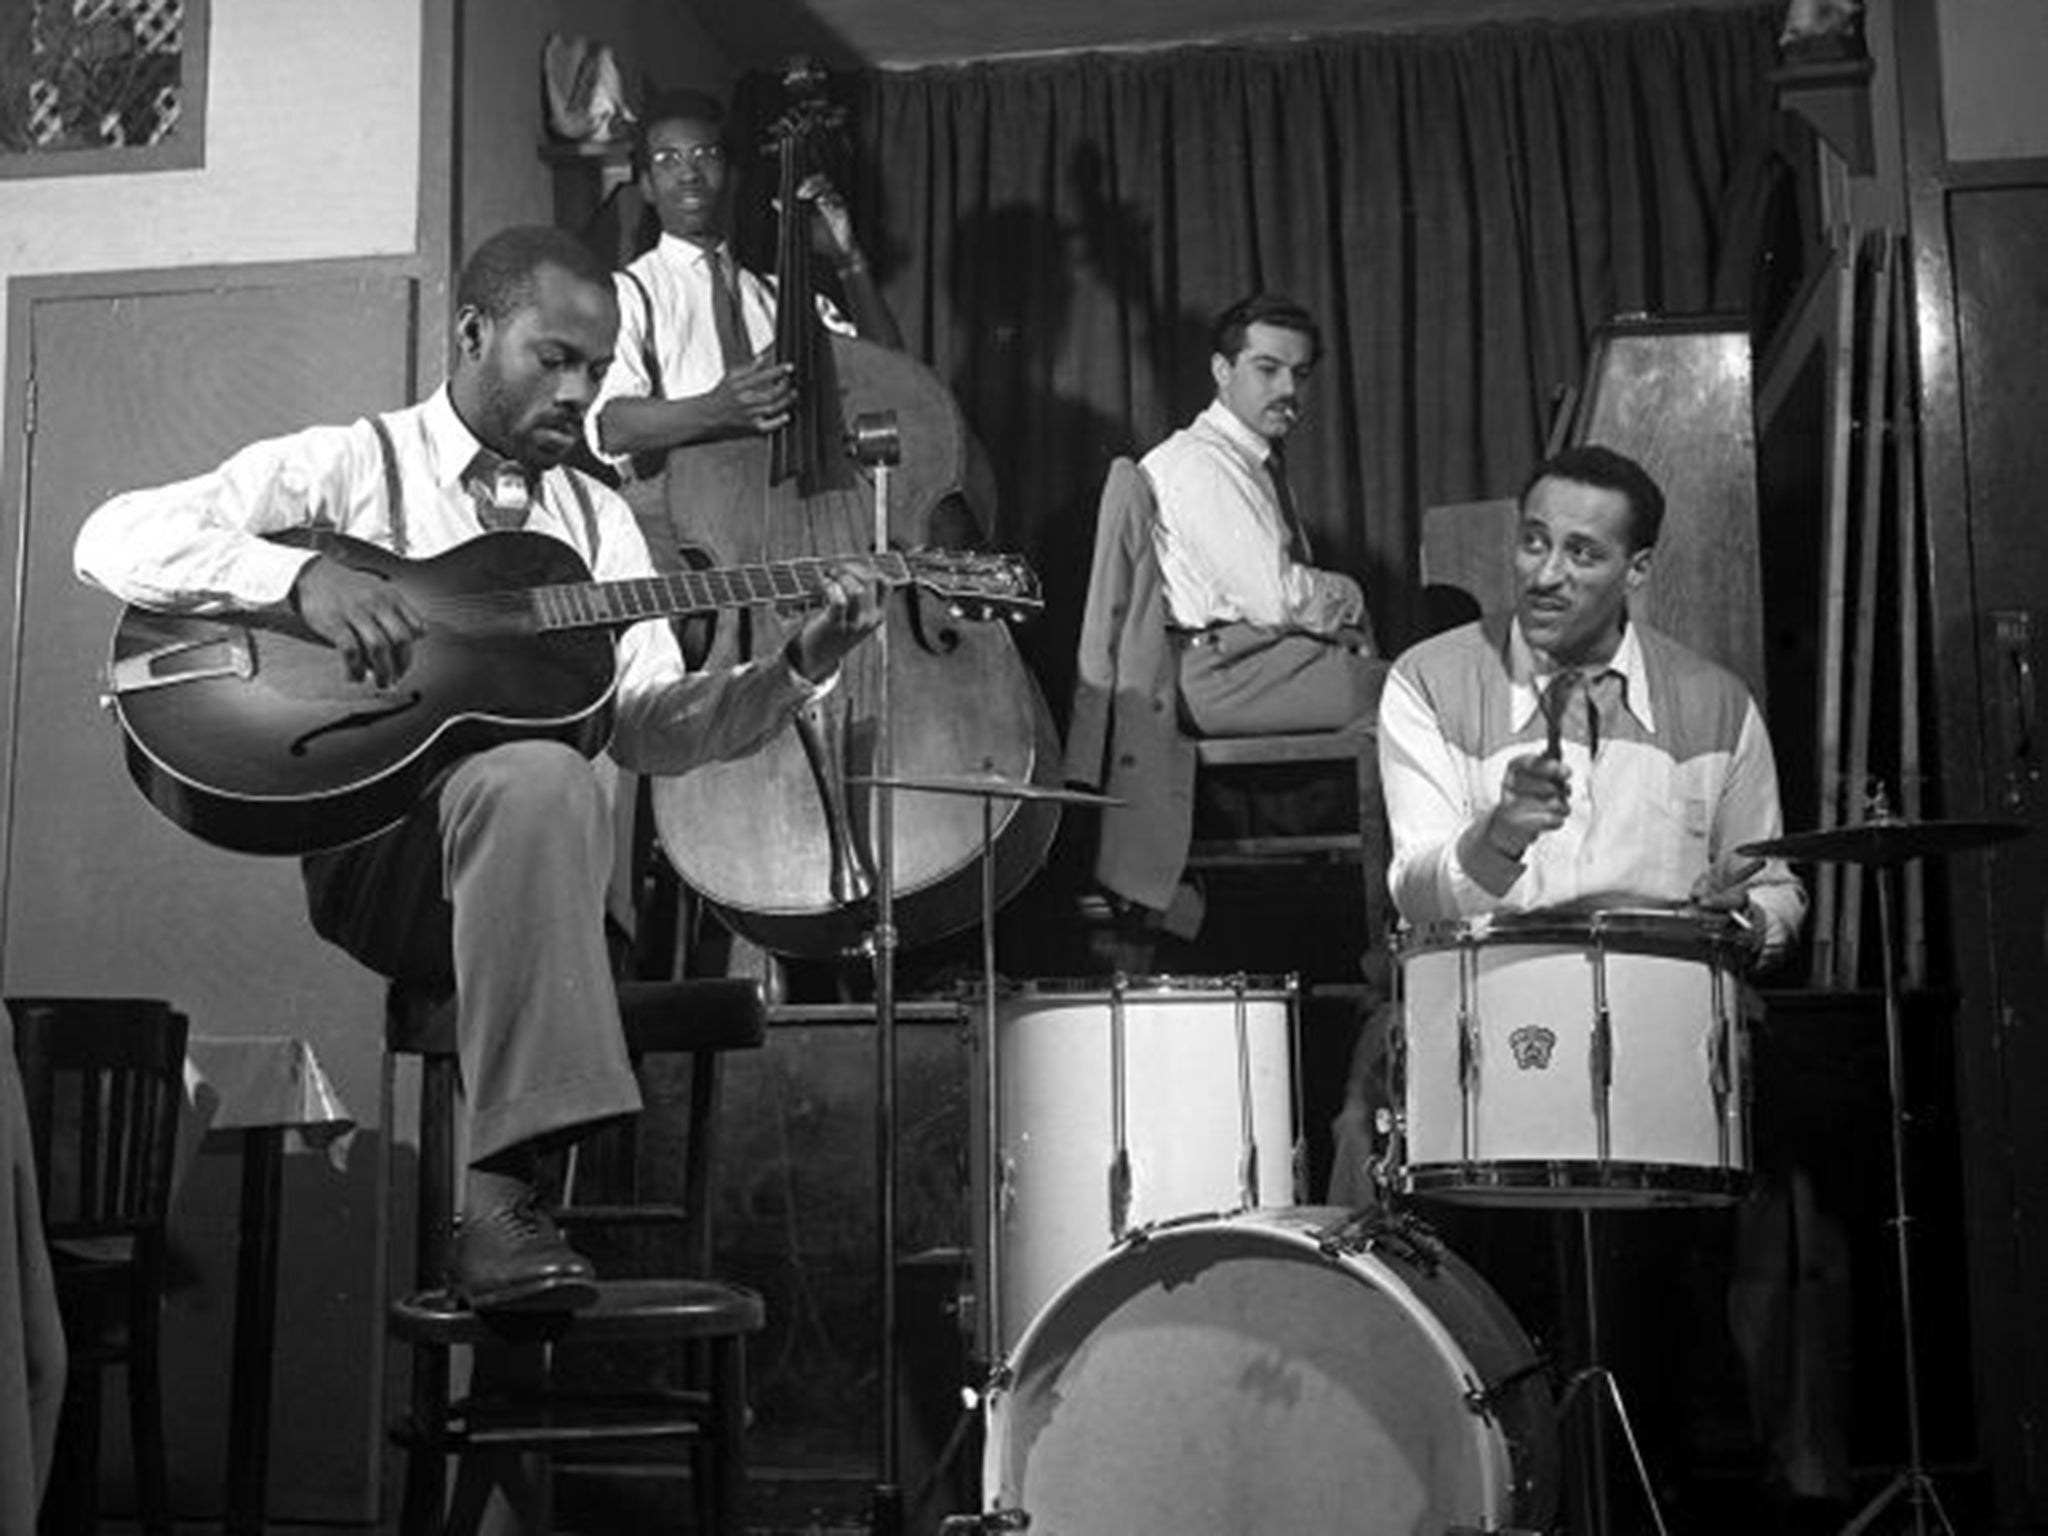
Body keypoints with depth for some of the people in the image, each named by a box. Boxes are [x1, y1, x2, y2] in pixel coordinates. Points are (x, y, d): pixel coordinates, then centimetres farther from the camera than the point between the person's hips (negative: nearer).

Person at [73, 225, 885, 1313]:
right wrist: (301, 578, -22)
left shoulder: (595, 520, 21)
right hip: (356, 840, -5)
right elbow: (114, 539, -6)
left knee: (557, 783, -31)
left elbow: (647, 726, 12)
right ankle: (498, 1194, -35)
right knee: (542, 778, -34)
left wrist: (796, 672, -4)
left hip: (529, 867, 5)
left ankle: (497, 1195, -27)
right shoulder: (348, 467, 6)